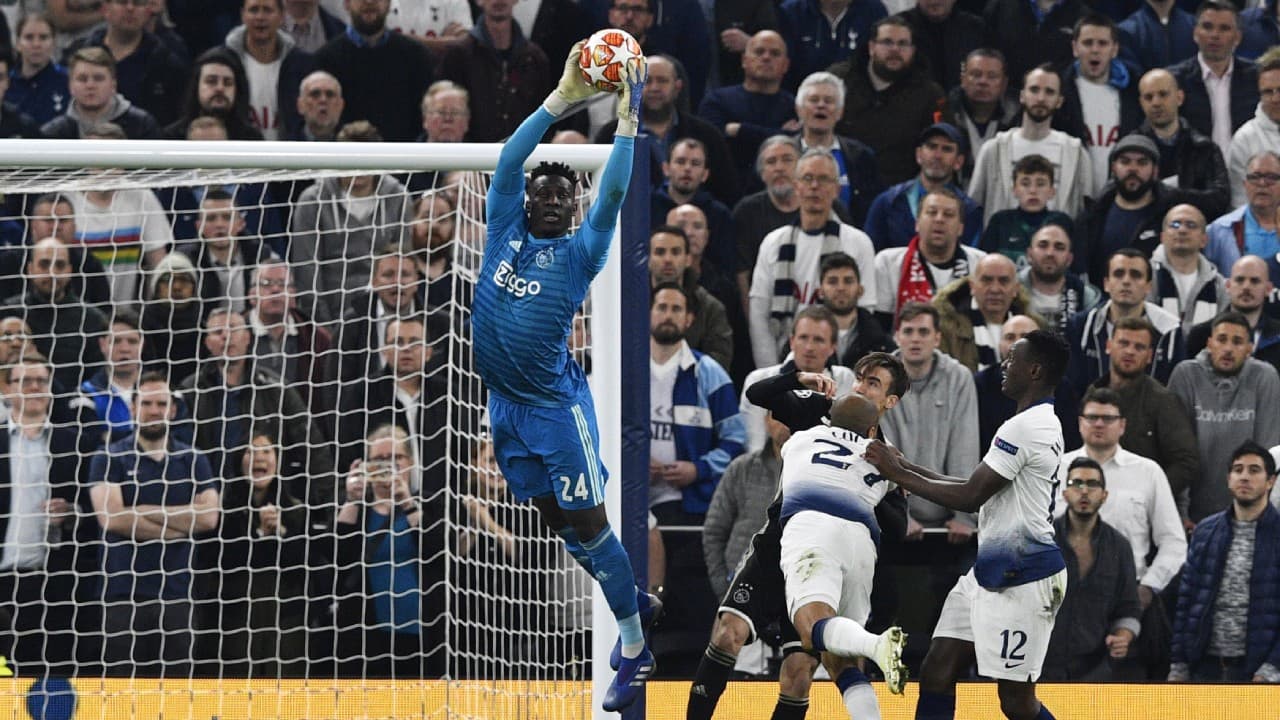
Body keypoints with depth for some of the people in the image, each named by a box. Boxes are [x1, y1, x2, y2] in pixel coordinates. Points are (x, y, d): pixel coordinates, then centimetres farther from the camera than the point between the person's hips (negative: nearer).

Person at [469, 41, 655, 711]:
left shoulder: (579, 251, -3)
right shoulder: (505, 232, 5)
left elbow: (612, 194, -15)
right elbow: (510, 161, -5)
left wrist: (627, 120, -18)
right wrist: (561, 100, -11)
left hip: (557, 404, -5)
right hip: (505, 405, 5)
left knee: (588, 522, -4)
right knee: (557, 520, 13)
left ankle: (635, 649, 2)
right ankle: (632, 599, 32)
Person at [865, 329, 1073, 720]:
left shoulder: (1024, 428, -18)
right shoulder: (1044, 424, 15)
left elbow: (970, 497, -17)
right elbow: (978, 487, 19)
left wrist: (900, 475, -8)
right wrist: (908, 467, 15)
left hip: (1022, 577, -11)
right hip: (992, 570, 11)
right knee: (936, 671, 7)